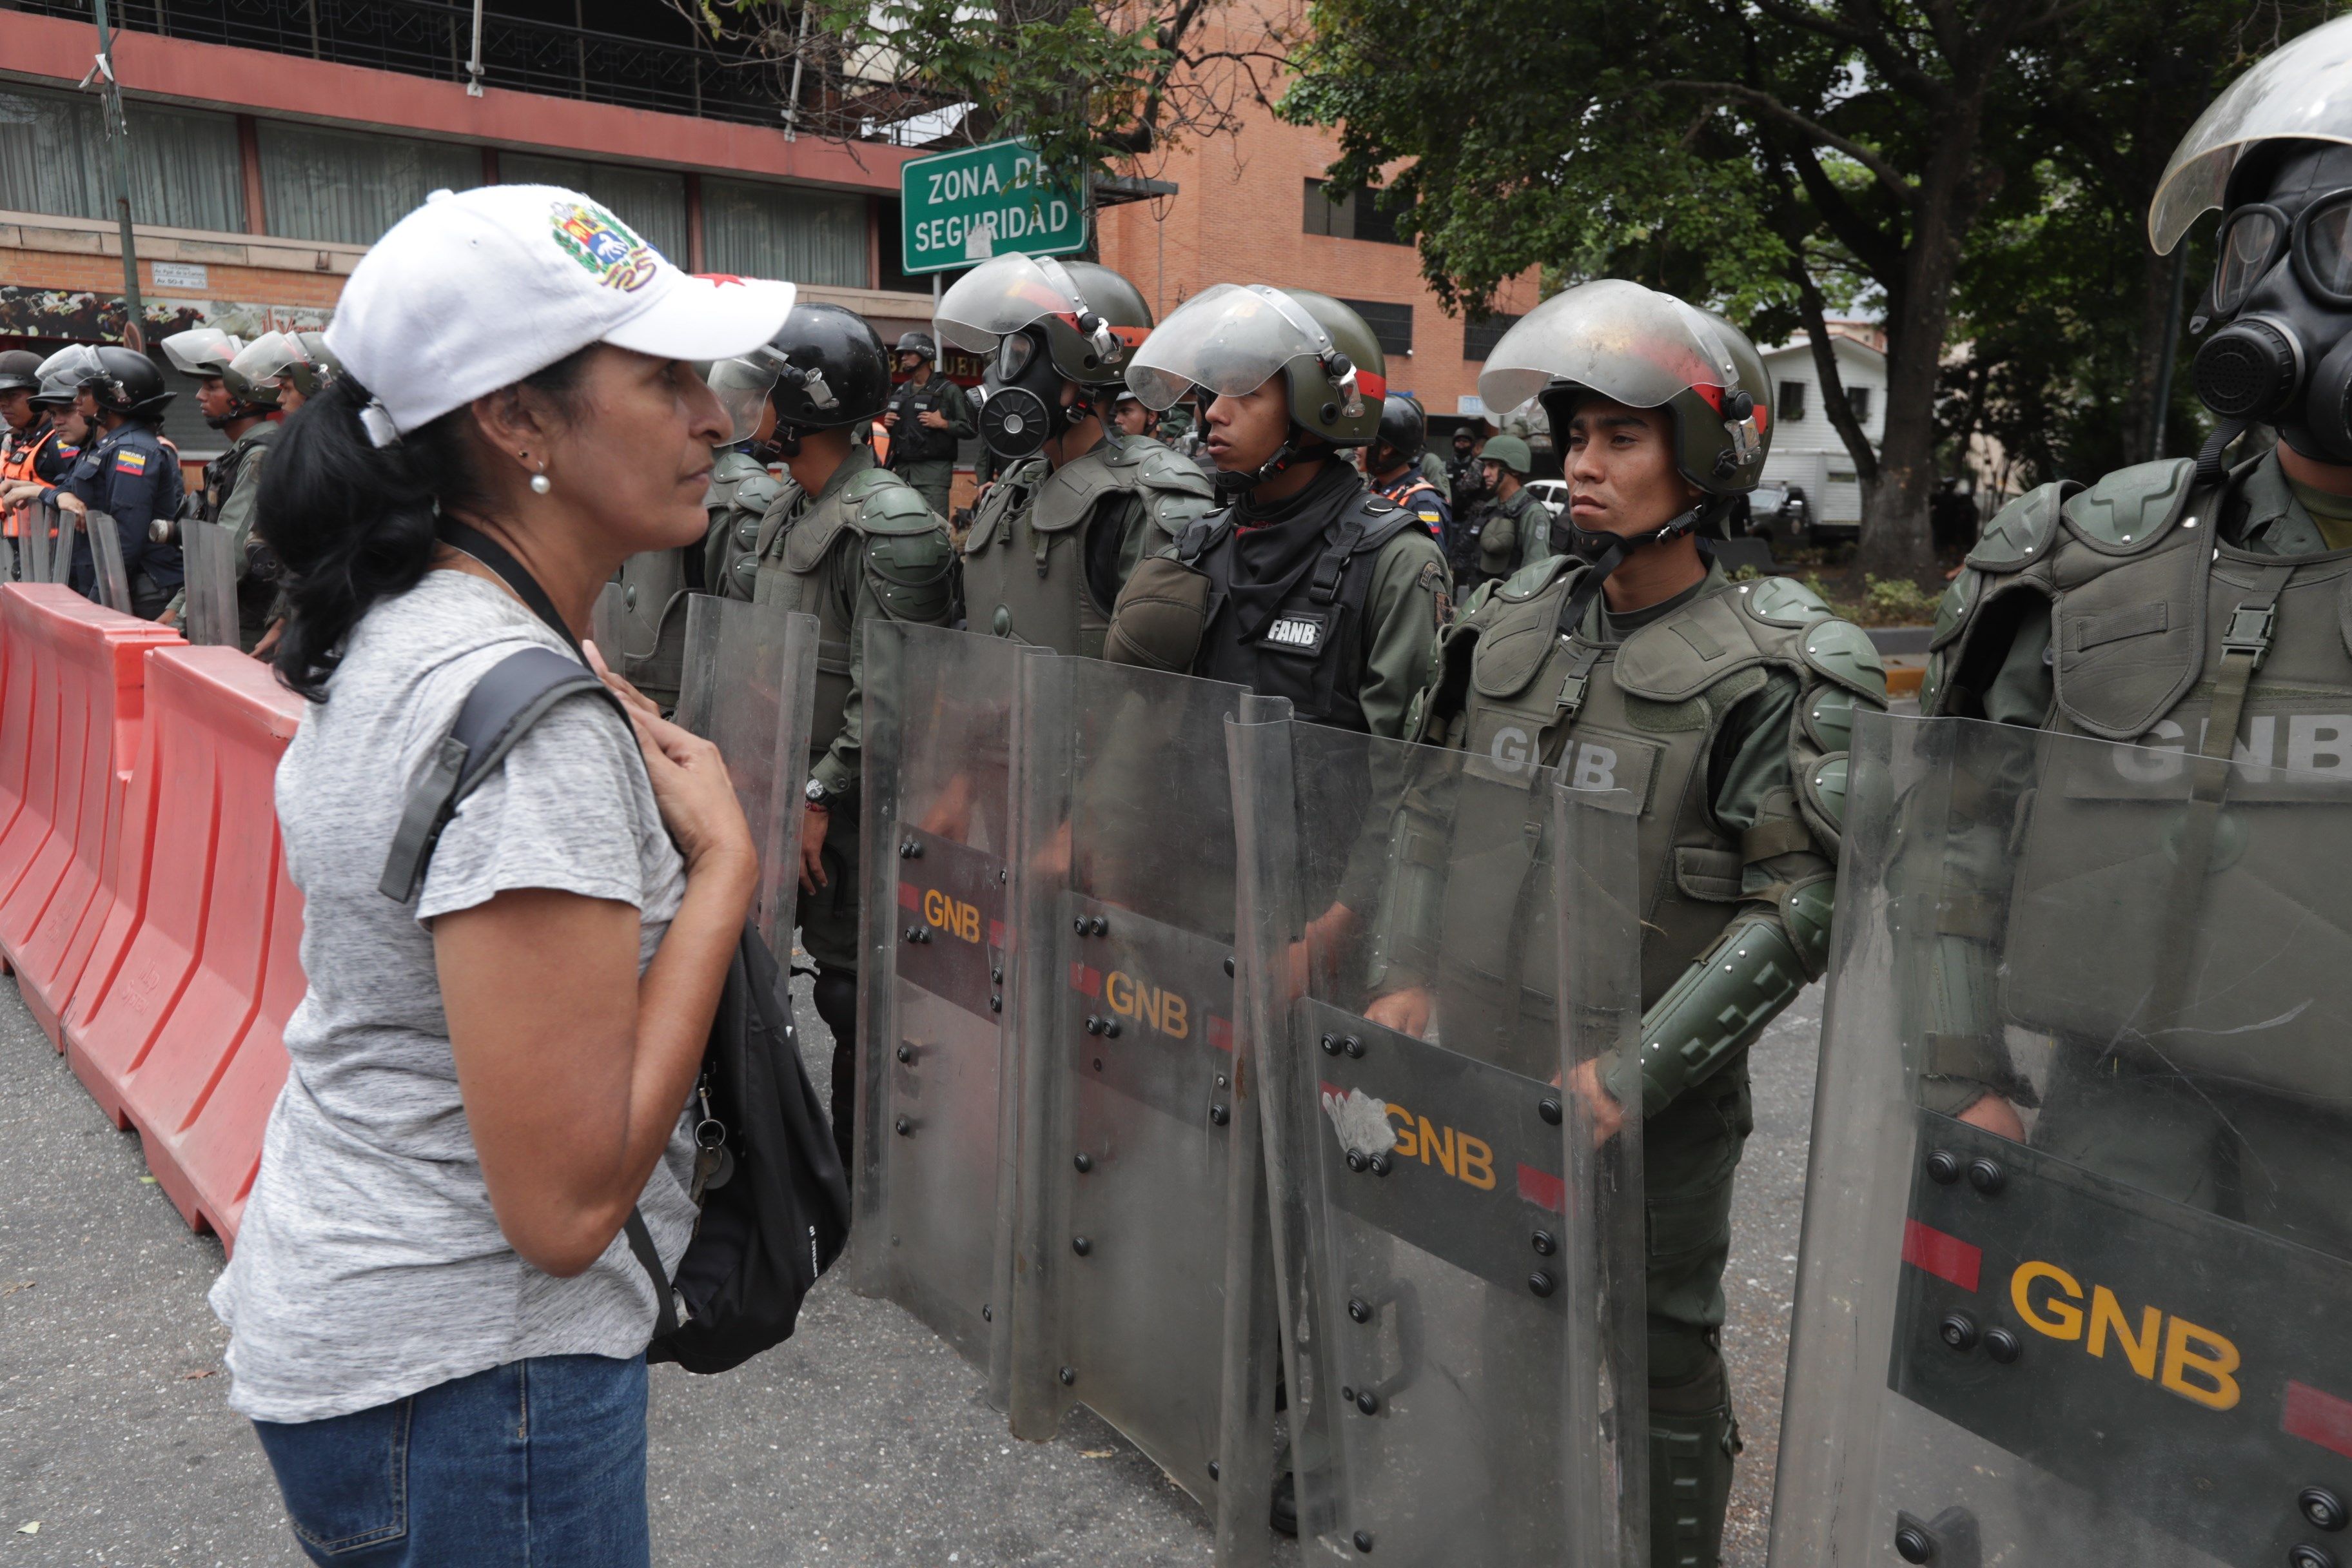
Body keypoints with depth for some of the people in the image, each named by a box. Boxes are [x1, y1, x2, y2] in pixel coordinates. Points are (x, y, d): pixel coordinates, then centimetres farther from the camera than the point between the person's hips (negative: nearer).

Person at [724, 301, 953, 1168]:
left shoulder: (889, 523, -18)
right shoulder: (786, 509, 13)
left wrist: (822, 796, -19)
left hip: (851, 802, -9)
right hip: (794, 786, 9)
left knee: (854, 986, 1)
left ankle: (856, 1176, 15)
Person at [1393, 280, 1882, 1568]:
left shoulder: (1773, 672, -10)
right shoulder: (1507, 626, 5)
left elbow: (1797, 908, -13)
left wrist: (1637, 1070, -19)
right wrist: (1416, 978, -1)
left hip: (1660, 1100, -4)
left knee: (1659, 1351, 11)